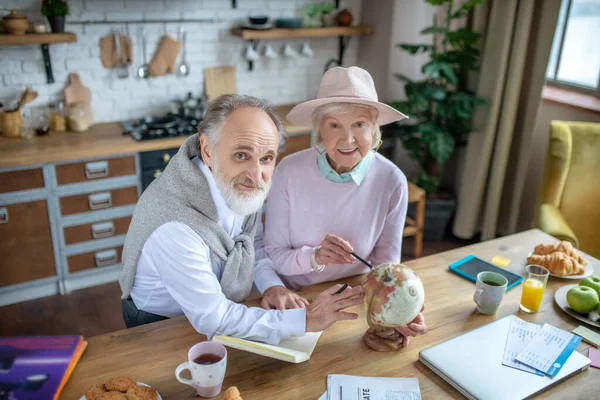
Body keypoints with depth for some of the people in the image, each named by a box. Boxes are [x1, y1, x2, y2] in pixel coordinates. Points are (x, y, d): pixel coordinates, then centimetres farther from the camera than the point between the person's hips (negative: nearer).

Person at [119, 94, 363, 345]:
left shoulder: (239, 184, -14)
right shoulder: (174, 226, -36)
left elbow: (255, 242, 4)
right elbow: (212, 320, -29)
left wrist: (272, 285, -15)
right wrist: (305, 319, -27)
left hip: (220, 307, 7)